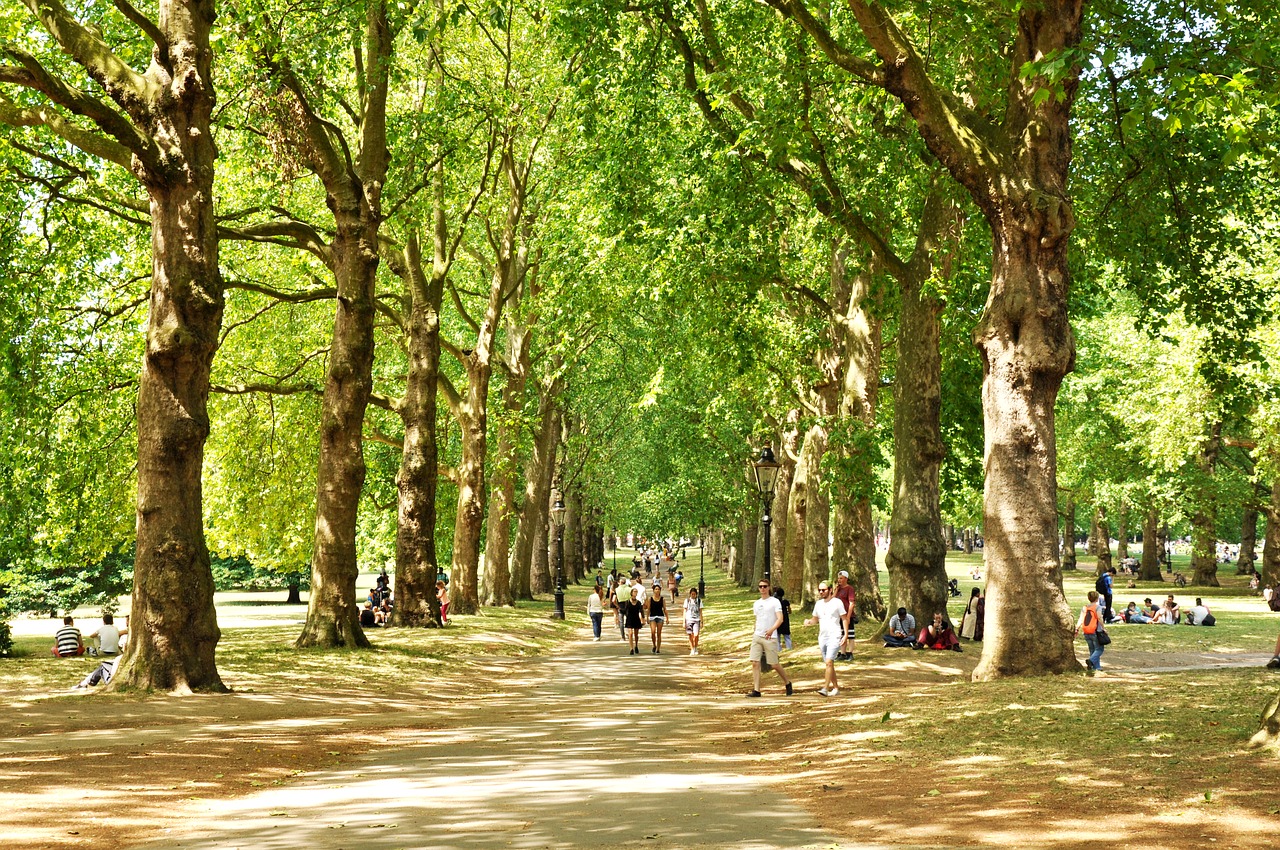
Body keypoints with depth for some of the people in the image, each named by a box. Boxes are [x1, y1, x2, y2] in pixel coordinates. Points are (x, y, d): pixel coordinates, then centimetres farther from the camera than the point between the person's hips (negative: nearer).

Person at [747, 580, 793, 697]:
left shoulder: (774, 602, -3)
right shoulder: (756, 603, 15)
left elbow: (780, 619, -14)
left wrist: (772, 630, -29)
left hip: (770, 637, -5)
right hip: (757, 636, 5)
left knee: (774, 664, 0)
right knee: (755, 663, -7)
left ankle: (787, 683, 24)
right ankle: (756, 690, -6)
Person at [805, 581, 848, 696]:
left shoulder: (837, 602, -4)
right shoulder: (818, 603, 12)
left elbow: (844, 619, -1)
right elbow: (815, 619, 22)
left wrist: (846, 634, -9)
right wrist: (809, 621, -1)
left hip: (834, 637, -6)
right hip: (822, 637, 7)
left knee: (829, 662, -18)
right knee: (828, 664, 11)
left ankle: (825, 688, -23)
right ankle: (836, 687, 21)